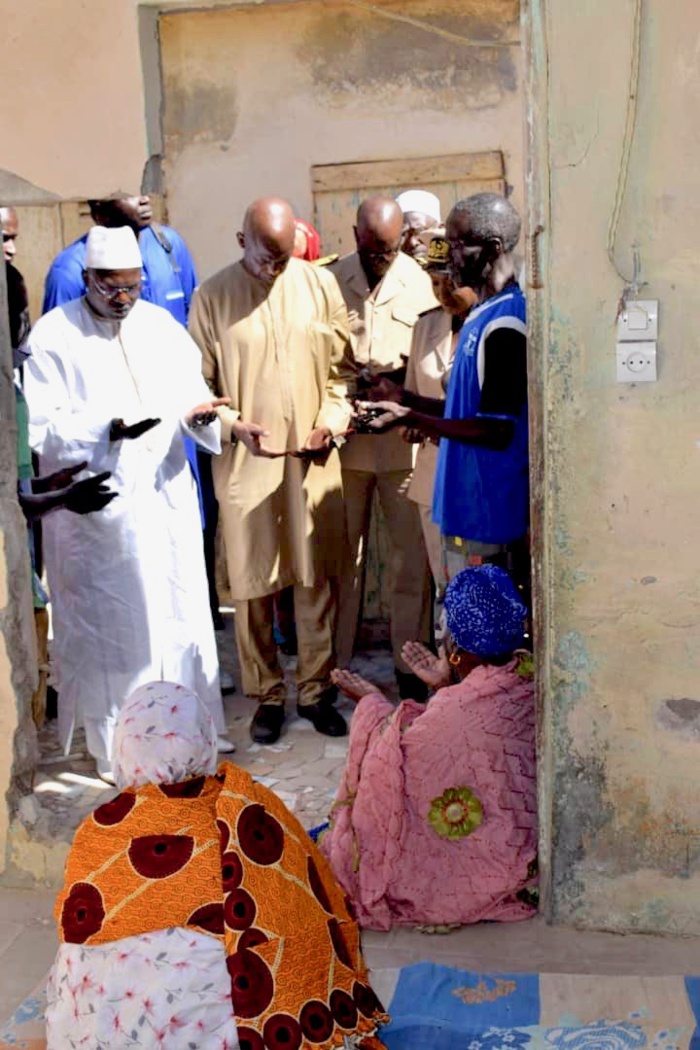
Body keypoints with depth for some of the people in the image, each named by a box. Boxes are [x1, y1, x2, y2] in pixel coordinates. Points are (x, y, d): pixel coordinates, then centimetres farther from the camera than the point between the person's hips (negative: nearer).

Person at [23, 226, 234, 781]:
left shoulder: (161, 324, 7)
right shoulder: (53, 336, -7)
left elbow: (192, 391, 6)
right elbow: (44, 428, -12)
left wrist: (199, 413, -17)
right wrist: (111, 429, -27)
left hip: (167, 497, 4)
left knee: (181, 613, 12)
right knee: (109, 625, 5)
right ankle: (119, 749, 22)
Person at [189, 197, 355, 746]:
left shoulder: (320, 284, 3)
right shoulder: (213, 296, -2)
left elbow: (343, 365, 8)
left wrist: (332, 420, -6)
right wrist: (233, 424, -15)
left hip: (312, 457, 2)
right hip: (245, 460, -1)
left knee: (317, 578, 8)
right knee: (252, 583, 5)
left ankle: (317, 689, 24)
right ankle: (268, 695, 22)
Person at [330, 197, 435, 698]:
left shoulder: (418, 281, 1)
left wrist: (405, 366, -16)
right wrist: (349, 373, -14)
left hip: (404, 435, 0)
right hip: (346, 435, 0)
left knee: (412, 551, 5)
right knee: (344, 552, 9)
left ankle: (411, 660, 19)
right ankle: (337, 661, 22)